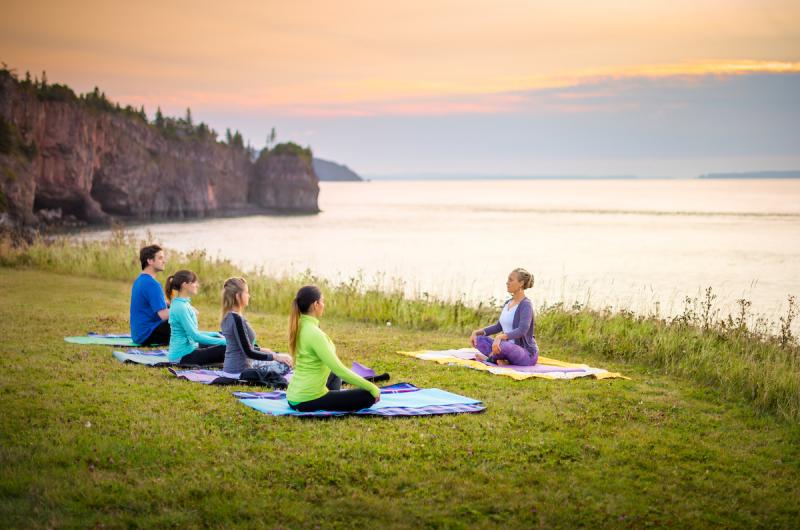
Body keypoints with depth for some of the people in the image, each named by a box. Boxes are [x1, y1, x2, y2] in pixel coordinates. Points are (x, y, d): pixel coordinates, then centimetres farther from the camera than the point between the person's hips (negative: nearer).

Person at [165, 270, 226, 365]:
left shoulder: (184, 303, 11)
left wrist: (216, 335, 13)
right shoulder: (180, 307, -18)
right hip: (183, 356, -10)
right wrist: (223, 341, -18)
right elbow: (195, 336, -21)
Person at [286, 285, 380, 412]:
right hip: (308, 400, -9)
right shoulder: (314, 333, -21)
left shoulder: (300, 327, 6)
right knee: (369, 396, -6)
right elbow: (339, 370, -22)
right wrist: (371, 387, -13)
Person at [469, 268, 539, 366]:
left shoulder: (526, 305, -14)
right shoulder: (508, 303, 12)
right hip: (510, 351, 8)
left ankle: (491, 358, -7)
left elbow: (522, 330, -29)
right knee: (479, 339, -3)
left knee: (501, 344, -37)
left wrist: (500, 337, -43)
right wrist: (477, 332, 6)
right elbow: (499, 326, 20)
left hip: (527, 355, -8)